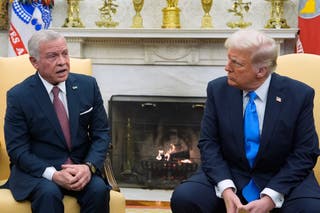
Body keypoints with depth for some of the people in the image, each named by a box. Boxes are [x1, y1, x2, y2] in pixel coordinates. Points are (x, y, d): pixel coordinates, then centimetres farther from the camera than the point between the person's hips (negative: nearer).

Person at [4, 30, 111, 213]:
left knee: (99, 189, -26)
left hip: (81, 167, 3)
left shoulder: (88, 85, 2)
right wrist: (53, 174, -22)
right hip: (37, 169, -3)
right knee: (49, 193, -34)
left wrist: (89, 166, -16)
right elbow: (17, 149, -8)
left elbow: (102, 133, 4)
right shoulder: (18, 96, -7)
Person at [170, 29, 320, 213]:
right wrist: (226, 189, -19)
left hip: (281, 179, -2)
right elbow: (209, 143, -2)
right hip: (228, 176, 2)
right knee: (183, 197, -23)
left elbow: (304, 154, -7)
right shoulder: (218, 89, -3)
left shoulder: (300, 94, -9)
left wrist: (270, 197, -19)